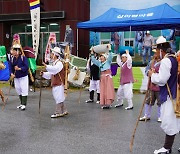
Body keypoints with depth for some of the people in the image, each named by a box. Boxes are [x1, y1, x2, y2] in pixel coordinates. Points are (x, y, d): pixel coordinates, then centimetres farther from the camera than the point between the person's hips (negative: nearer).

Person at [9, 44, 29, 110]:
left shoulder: (23, 58, -13)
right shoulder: (12, 59, 1)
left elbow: (26, 67, -19)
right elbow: (10, 67, -2)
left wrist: (19, 68, -30)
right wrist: (11, 73, -18)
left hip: (23, 77, -6)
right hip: (16, 77, 6)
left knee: (24, 90, -4)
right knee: (18, 90, 13)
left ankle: (24, 104, 2)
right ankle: (22, 103, 26)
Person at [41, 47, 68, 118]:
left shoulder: (59, 63, -13)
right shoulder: (54, 63, 17)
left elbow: (55, 69, -33)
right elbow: (51, 74, 19)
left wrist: (46, 66, -36)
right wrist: (43, 74, 6)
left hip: (59, 84, -10)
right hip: (55, 84, 10)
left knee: (58, 98, -4)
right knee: (60, 98, 15)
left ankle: (58, 112, 3)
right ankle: (64, 111, 24)